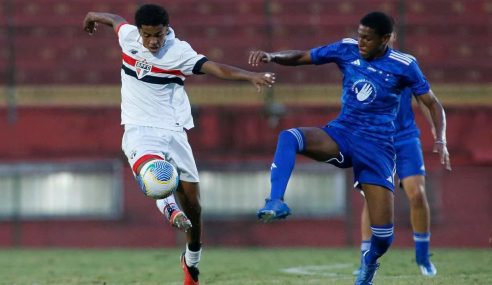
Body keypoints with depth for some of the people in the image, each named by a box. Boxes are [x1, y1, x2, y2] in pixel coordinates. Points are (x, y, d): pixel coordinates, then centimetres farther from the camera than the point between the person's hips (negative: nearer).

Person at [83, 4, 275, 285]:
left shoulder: (179, 52, -12)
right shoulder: (128, 35, -3)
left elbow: (216, 68, -25)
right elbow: (116, 19, 21)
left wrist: (251, 75, -41)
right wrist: (95, 16, 42)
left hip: (173, 131, -1)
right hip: (140, 130, 1)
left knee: (192, 201, 2)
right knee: (147, 165, -36)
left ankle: (192, 260, 21)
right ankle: (170, 209, -57)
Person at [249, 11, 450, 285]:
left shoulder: (404, 65, -7)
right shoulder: (347, 50, -1)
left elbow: (432, 103, -1)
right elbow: (300, 57, 5)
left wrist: (440, 141, -18)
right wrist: (271, 56, -15)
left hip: (377, 147, -2)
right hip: (340, 135, 2)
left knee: (383, 231, -7)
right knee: (289, 137, -29)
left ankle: (370, 261, 28)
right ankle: (276, 203, -37)